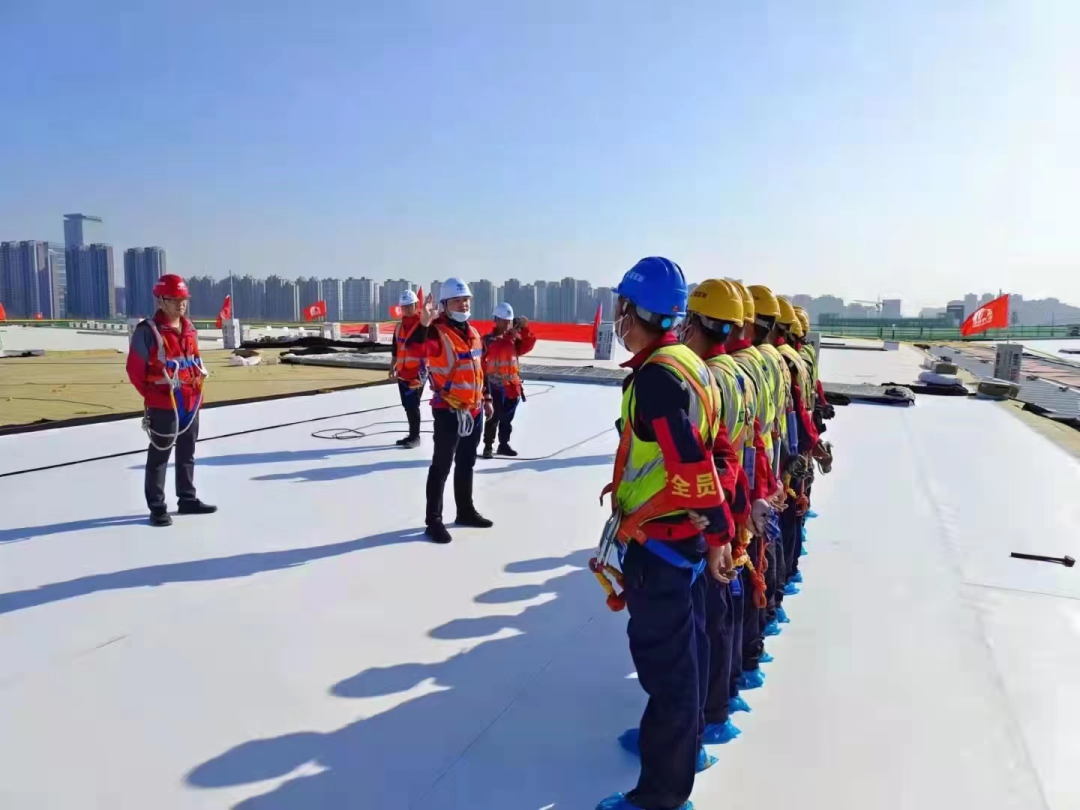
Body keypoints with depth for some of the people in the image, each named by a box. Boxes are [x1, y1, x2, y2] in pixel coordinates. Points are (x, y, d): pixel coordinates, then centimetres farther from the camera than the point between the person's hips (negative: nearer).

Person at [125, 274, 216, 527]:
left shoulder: (190, 329, 10)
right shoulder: (147, 330, -12)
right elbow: (134, 369, -10)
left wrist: (197, 391, 12)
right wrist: (151, 395, -9)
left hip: (191, 403, 7)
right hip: (164, 405, -7)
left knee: (187, 453, 16)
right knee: (159, 456, 1)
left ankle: (187, 499, 28)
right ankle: (157, 508, 8)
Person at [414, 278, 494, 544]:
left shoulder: (472, 332, 11)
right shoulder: (437, 331, -14)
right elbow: (417, 350, -35)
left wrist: (486, 398, 21)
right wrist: (423, 324, -49)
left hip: (474, 410, 8)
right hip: (449, 411, -8)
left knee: (466, 463, 19)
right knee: (442, 466, -1)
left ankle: (465, 511, 32)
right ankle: (434, 521, 7)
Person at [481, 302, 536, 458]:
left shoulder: (514, 337, 9)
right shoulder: (488, 339, -8)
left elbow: (526, 347, -5)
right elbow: (496, 350, -25)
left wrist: (524, 329, -15)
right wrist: (509, 336, -31)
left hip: (512, 385, 6)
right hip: (495, 385, -6)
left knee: (507, 418, 15)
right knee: (494, 418, -4)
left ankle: (504, 444, 27)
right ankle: (488, 446, 5)